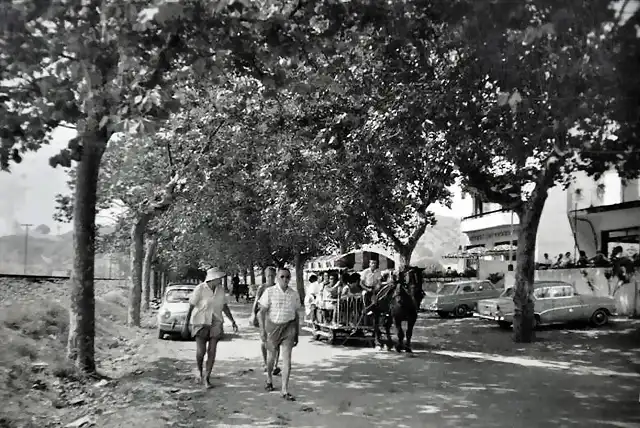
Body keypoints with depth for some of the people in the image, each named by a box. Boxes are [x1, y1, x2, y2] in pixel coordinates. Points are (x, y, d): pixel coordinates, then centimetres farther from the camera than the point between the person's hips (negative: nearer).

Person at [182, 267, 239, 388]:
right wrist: (186, 324, -9)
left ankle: (207, 378, 11)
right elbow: (191, 307, -11)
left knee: (212, 352, -2)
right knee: (201, 351, -9)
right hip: (200, 322, -4)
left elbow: (224, 306, 7)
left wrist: (232, 321, 1)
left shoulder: (220, 289, -3)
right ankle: (199, 372, 21)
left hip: (215, 323, 4)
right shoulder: (200, 289, -17)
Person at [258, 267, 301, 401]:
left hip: (288, 327, 1)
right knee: (271, 355, 17)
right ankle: (269, 379, 45)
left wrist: (297, 334, 10)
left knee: (287, 359, -9)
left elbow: (296, 315, 9)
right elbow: (261, 312, -6)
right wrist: (262, 330, -13)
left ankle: (285, 390, -4)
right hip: (272, 326, -1)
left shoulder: (294, 294, 0)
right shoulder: (269, 292, -8)